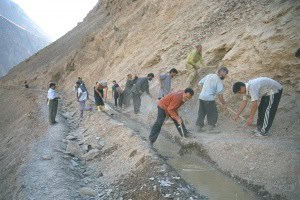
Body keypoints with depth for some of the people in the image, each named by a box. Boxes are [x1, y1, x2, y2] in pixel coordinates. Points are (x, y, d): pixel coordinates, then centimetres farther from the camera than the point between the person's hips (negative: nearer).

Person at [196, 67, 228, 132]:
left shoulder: (209, 75, 10)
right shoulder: (219, 81, -9)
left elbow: (200, 83, 17)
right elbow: (219, 94, -12)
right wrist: (224, 103, -2)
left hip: (201, 97, 7)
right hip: (209, 99, -7)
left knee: (201, 113, 15)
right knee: (213, 114, 10)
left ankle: (199, 127, 18)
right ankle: (211, 127, 14)